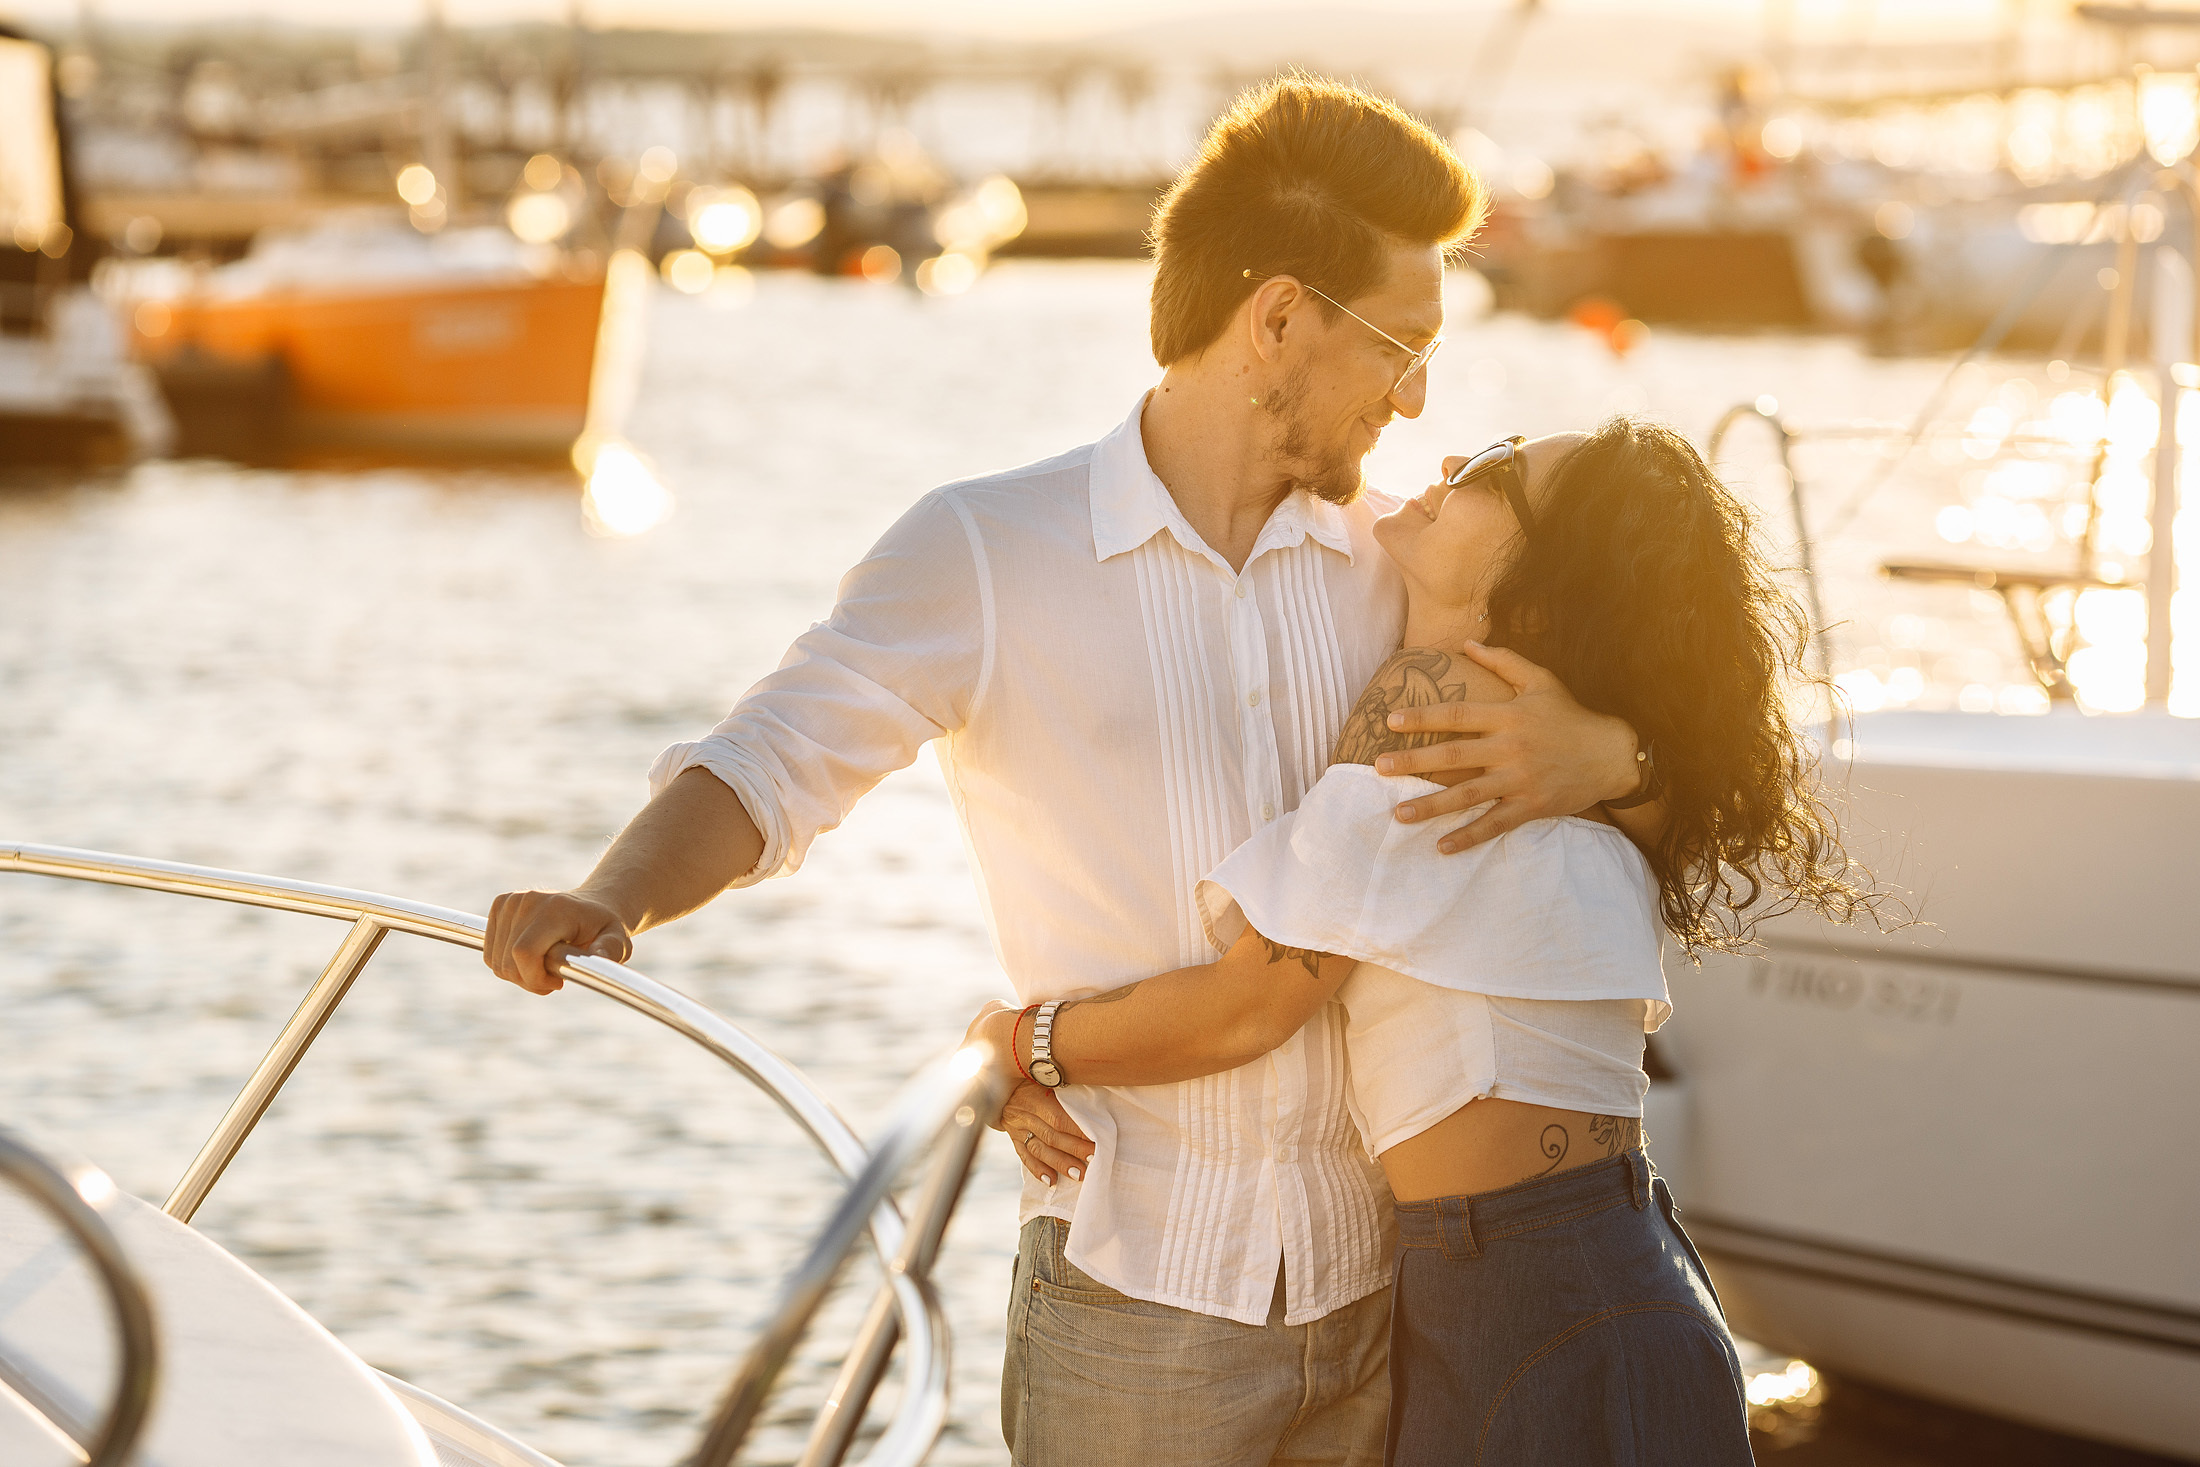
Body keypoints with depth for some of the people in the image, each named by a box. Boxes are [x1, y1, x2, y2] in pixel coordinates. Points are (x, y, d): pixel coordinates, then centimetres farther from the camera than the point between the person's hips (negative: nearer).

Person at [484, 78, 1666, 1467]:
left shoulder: (1408, 562, 7)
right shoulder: (985, 554, -3)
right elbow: (768, 771, -8)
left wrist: (1598, 754, -14)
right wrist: (607, 901, -30)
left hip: (1387, 1290, 4)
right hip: (1133, 1295, -3)